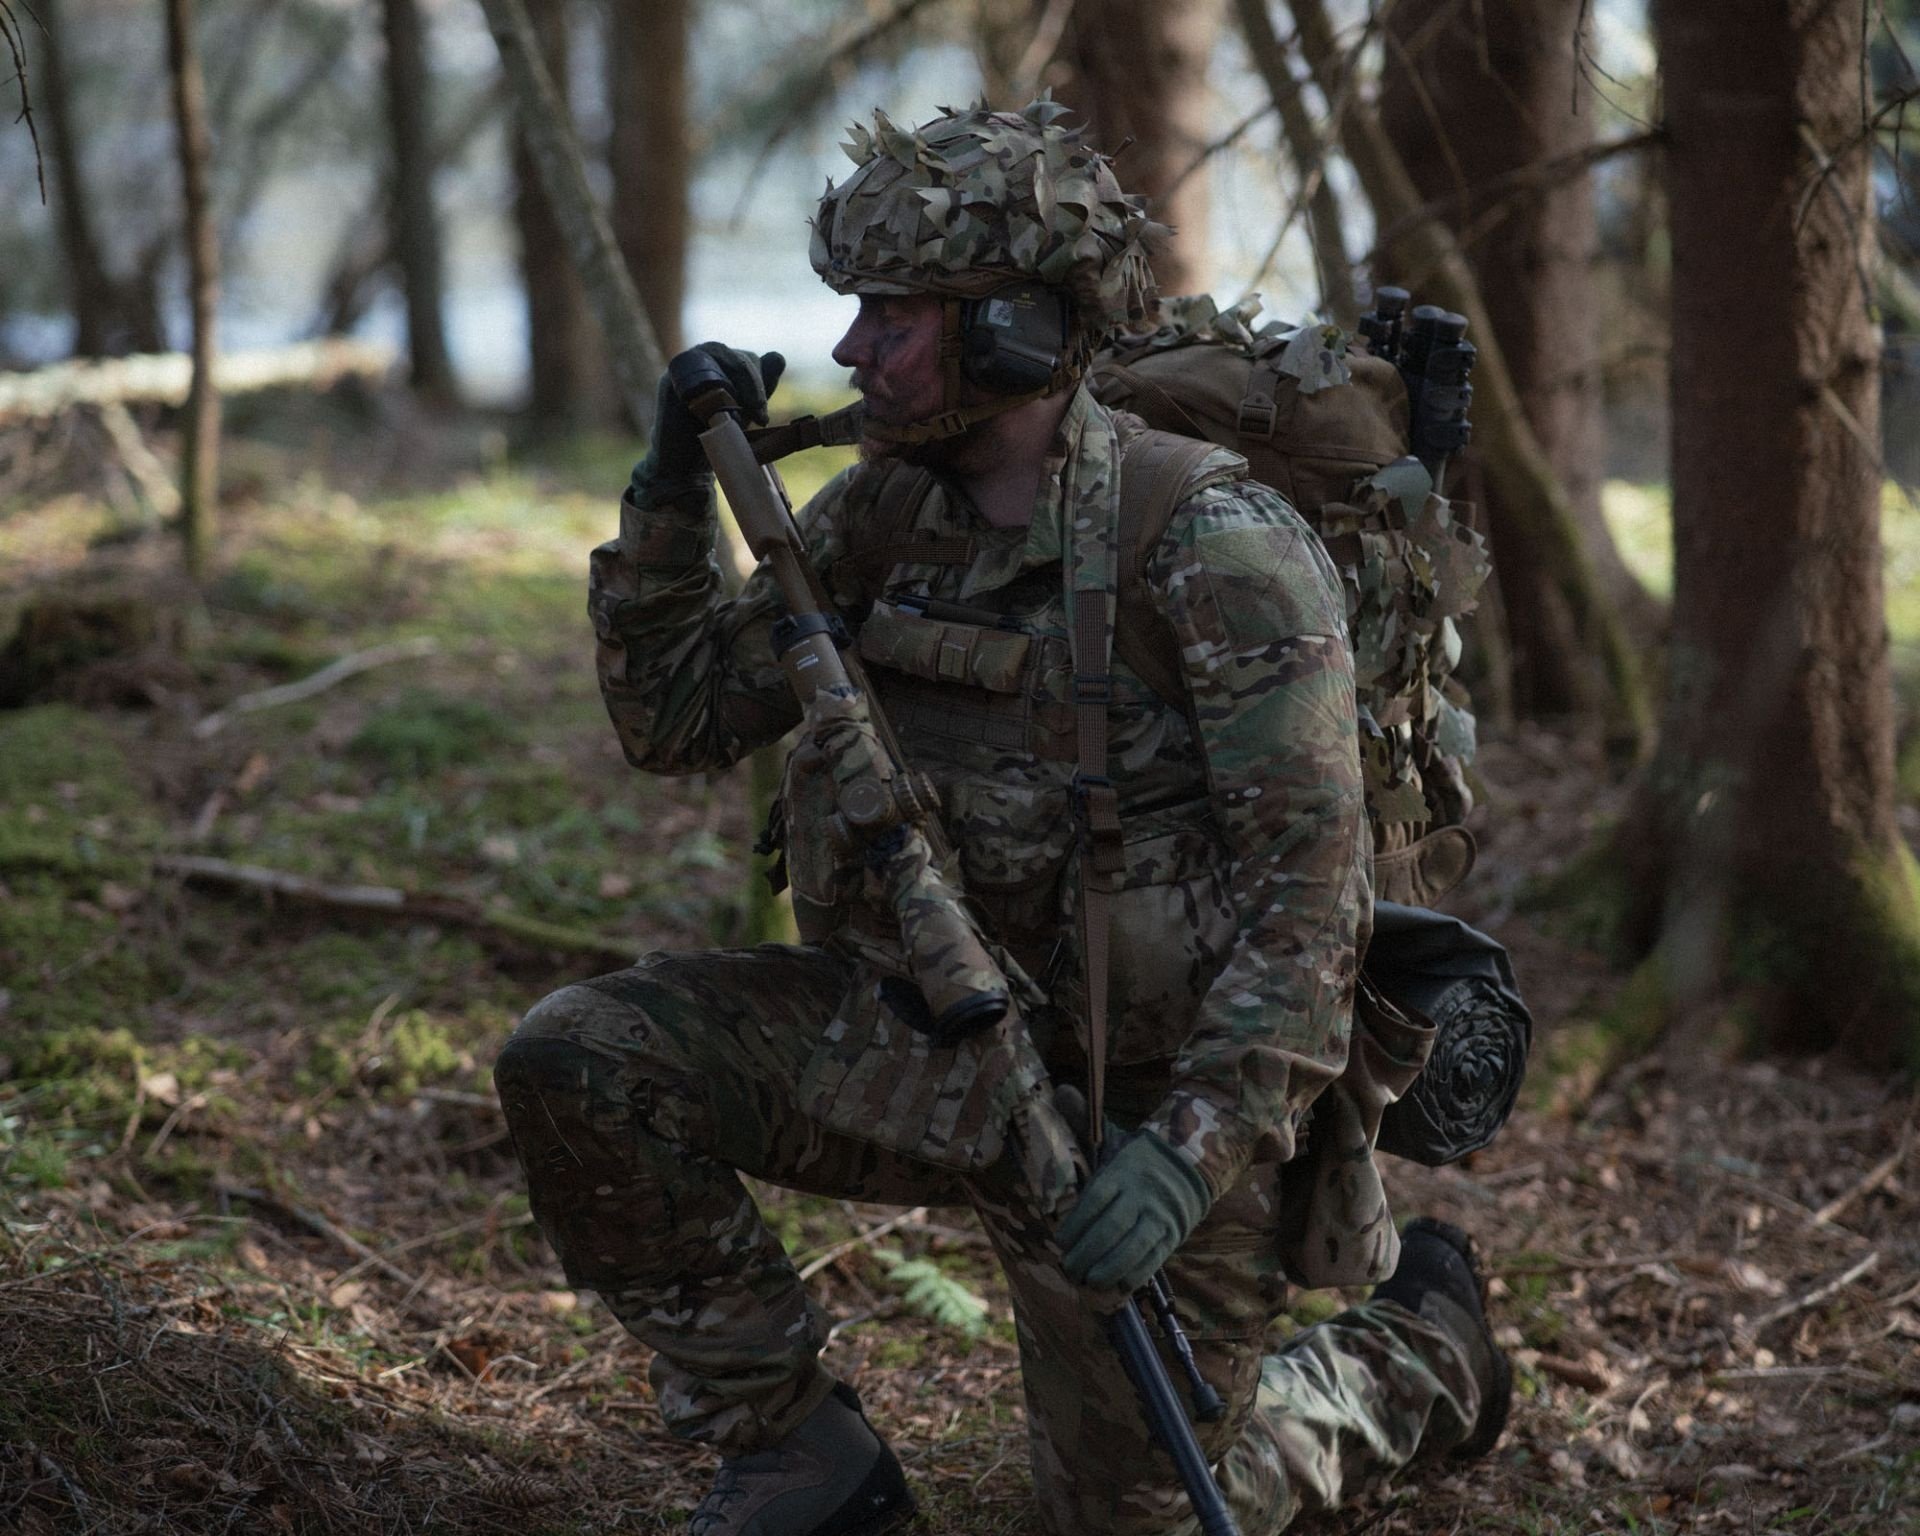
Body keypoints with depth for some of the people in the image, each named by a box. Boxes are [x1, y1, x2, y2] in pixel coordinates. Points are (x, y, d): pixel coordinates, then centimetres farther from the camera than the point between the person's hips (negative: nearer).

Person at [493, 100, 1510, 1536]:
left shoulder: (1215, 549, -20)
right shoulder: (881, 518, 1)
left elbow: (1312, 889, -23)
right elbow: (672, 717, 8)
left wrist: (1196, 1149, -32)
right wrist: (676, 484, -6)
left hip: (1148, 1087, -5)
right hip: (937, 1049, 6)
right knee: (579, 1059, -13)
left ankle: (1422, 1347, 32)